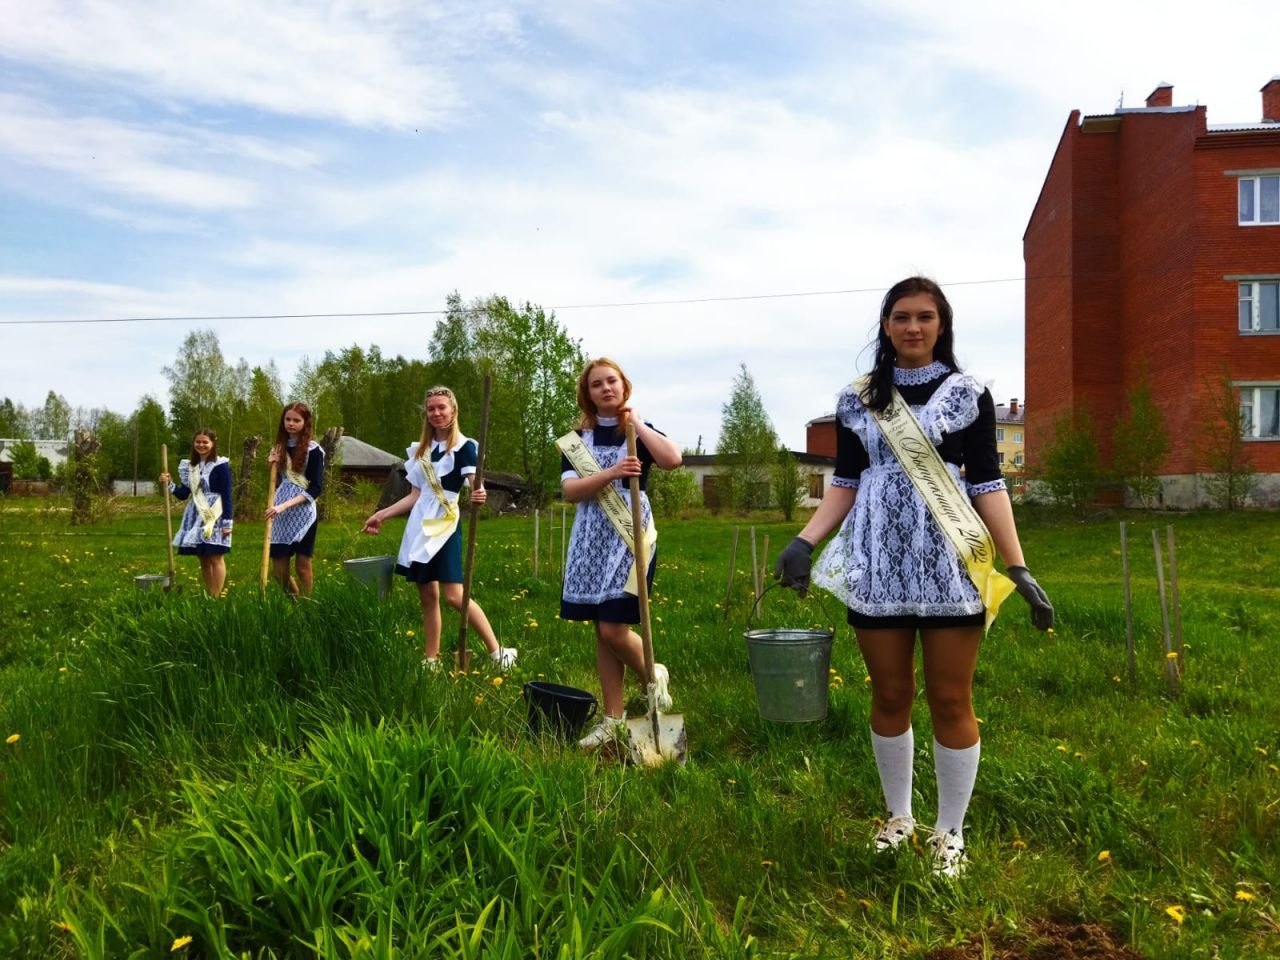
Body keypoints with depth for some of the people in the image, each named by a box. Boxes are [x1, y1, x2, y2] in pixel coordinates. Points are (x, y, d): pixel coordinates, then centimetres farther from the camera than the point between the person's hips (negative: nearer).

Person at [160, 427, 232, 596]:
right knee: (203, 559, 10)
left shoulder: (221, 465, -6)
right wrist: (169, 484, -2)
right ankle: (208, 596, 16)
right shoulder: (189, 466, 13)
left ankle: (216, 598, -3)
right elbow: (183, 494, 15)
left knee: (216, 558, -5)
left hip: (215, 516, -7)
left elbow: (227, 496, -10)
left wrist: (227, 522, -14)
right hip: (196, 516, 7)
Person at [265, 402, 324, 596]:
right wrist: (272, 465, -1)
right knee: (278, 571, 5)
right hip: (280, 514, 5)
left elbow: (316, 488, -11)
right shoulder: (279, 447, 11)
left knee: (302, 565, 0)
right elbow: (275, 483, 18)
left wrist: (285, 505, -19)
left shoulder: (313, 450, -5)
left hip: (302, 513, -5)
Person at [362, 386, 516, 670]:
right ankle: (430, 662, 13)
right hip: (419, 527, 6)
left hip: (445, 527, -6)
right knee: (427, 597, 7)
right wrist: (381, 514, 17)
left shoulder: (463, 447, -4)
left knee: (455, 596, -13)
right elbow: (415, 496, 17)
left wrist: (479, 495, -40)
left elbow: (475, 484, -17)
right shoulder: (420, 449, 13)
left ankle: (497, 652, -7)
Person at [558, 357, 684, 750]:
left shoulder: (639, 430, 2)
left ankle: (654, 677, 19)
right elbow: (569, 490, -6)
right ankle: (613, 718, 16)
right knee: (600, 631, 6)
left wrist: (635, 422, -11)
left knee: (614, 628, -11)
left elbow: (673, 459, -20)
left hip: (630, 536, -3)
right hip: (591, 538, 4)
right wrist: (611, 473, -20)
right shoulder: (577, 437, 8)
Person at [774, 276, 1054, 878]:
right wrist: (804, 541, -5)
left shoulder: (967, 394, 3)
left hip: (949, 565, -1)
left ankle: (950, 832, 21)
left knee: (950, 700, 4)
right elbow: (845, 485, 9)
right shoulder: (857, 400, 8)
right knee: (889, 696, 10)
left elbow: (987, 485, 0)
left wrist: (1018, 567, -7)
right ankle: (899, 816, 29)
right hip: (878, 567, 2)